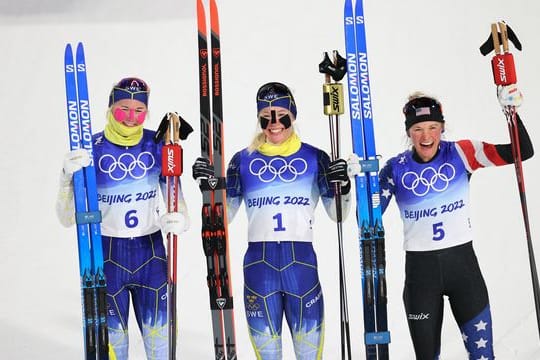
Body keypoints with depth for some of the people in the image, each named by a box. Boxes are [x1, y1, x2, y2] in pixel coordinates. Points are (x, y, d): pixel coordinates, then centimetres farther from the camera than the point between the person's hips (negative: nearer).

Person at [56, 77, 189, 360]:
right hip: (106, 254, -1)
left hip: (151, 253, 2)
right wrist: (68, 176, -29)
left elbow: (175, 195, 3)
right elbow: (68, 219, -12)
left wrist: (181, 219, -20)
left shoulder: (158, 145, -3)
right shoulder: (91, 149, -9)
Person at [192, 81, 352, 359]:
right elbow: (223, 215, 9)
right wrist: (209, 185, -6)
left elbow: (337, 213, 7)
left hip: (302, 261, 0)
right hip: (259, 262, 1)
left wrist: (343, 187, -11)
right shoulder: (244, 159, 7)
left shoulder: (315, 158, 5)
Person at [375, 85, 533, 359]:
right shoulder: (396, 169, -4)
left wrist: (512, 110, -19)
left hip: (463, 264, 0)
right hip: (420, 270, 1)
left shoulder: (461, 154, -4)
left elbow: (523, 151, -7)